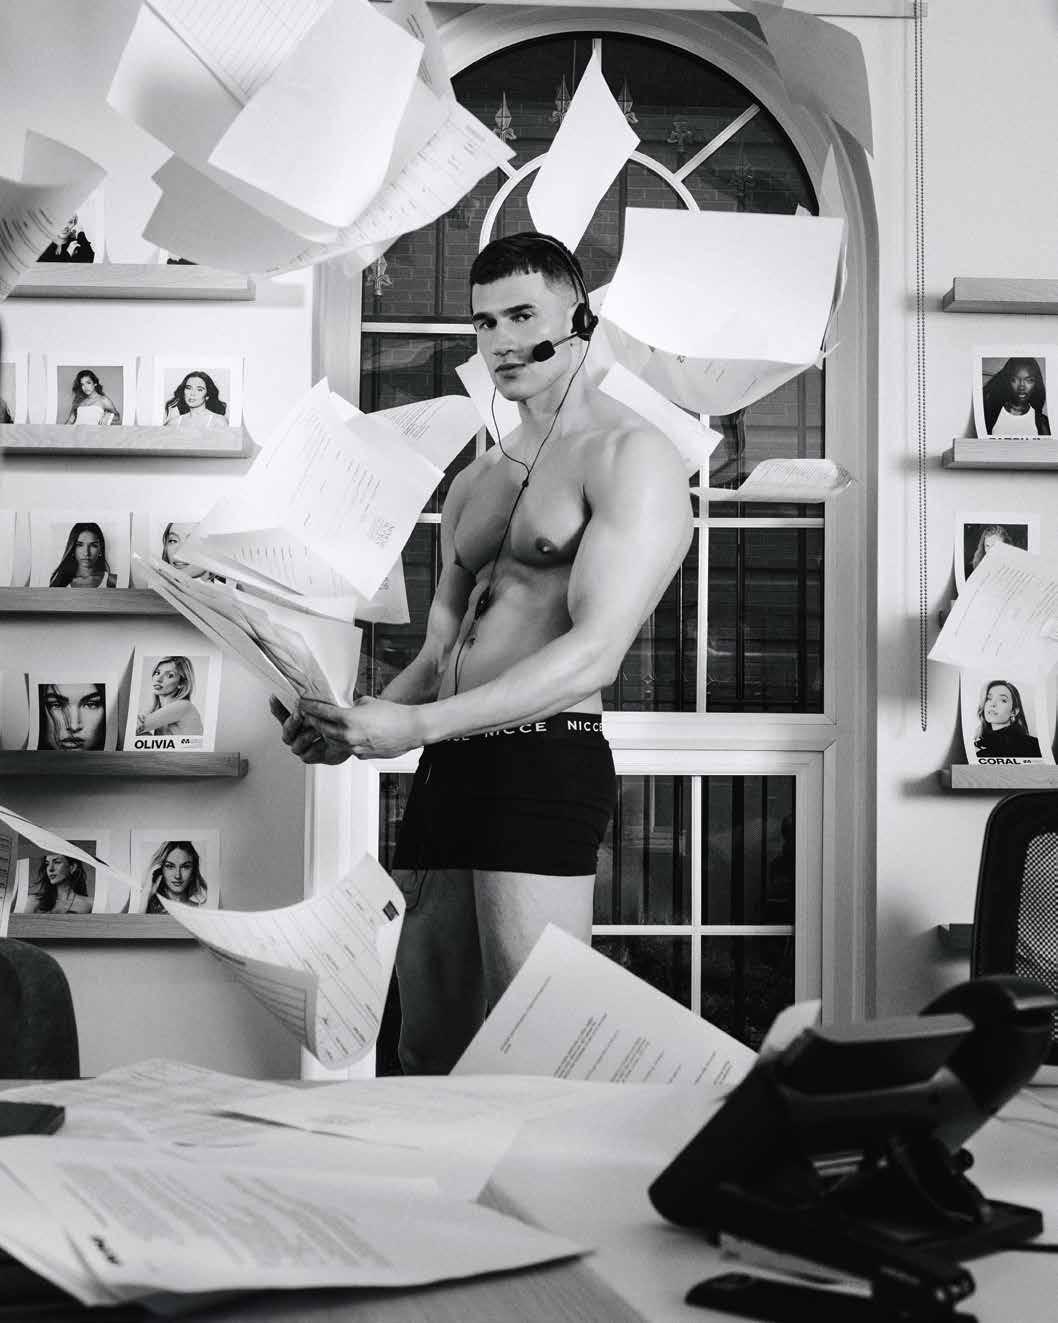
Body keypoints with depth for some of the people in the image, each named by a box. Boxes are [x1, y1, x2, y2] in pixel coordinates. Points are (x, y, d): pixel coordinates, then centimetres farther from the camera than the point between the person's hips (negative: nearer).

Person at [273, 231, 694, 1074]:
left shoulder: (630, 457, -4)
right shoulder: (473, 485, 22)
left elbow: (594, 653, -16)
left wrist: (416, 726, -21)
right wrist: (353, 722, 0)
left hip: (547, 761, -8)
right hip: (449, 766, 8)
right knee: (429, 1052, 12)